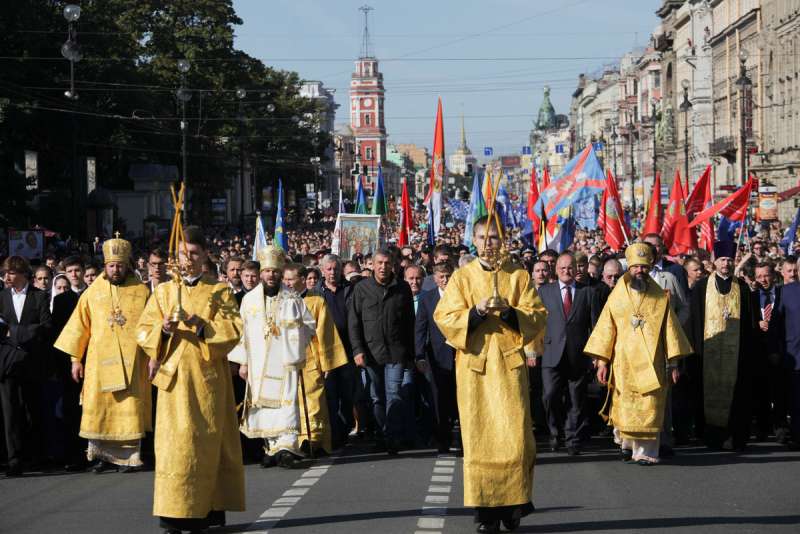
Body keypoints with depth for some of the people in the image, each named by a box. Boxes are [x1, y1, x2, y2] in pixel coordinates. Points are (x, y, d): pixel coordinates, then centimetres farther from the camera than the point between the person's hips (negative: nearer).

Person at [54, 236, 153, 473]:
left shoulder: (141, 291, 2)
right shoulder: (93, 292, 5)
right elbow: (80, 326, 8)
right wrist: (75, 359, 5)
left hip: (132, 362, -1)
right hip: (100, 361, 1)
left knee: (130, 408, -3)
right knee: (100, 408, 0)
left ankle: (130, 456, 3)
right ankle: (103, 455, 7)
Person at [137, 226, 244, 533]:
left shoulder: (220, 292, 7)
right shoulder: (164, 292, 12)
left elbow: (234, 330, -3)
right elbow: (143, 332, 7)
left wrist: (203, 325, -18)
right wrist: (163, 330, -15)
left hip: (208, 377, -1)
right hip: (174, 376, 1)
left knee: (206, 441, -2)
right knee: (175, 441, -6)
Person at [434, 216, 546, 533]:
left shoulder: (518, 276, 8)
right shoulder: (461, 278, 7)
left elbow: (538, 316, 3)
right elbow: (444, 317, -1)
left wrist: (510, 311, -16)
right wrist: (475, 312, -17)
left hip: (509, 364, 0)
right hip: (474, 365, 0)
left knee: (513, 434, -7)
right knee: (479, 437, -3)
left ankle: (513, 503, 7)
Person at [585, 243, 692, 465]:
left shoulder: (661, 298, 5)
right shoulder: (617, 296, 5)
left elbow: (670, 329, 5)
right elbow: (605, 329, 4)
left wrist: (673, 363, 0)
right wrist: (602, 362, -2)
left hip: (651, 363, -1)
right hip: (624, 362, 1)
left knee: (649, 407, -5)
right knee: (624, 406, 5)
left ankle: (645, 451, -1)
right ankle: (626, 441, 28)